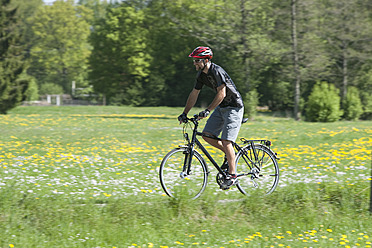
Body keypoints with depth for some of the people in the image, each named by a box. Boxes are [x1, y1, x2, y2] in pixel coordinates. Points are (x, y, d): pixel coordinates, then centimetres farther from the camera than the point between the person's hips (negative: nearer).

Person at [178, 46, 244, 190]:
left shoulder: (217, 71, -24)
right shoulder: (201, 74, 3)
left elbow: (221, 94, -30)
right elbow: (194, 94, 9)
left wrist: (207, 110, -35)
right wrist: (184, 113, 3)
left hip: (234, 108, -9)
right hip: (221, 108, 9)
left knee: (226, 141, -16)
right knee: (207, 135, -1)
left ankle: (232, 176, -12)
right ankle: (229, 153, 19)